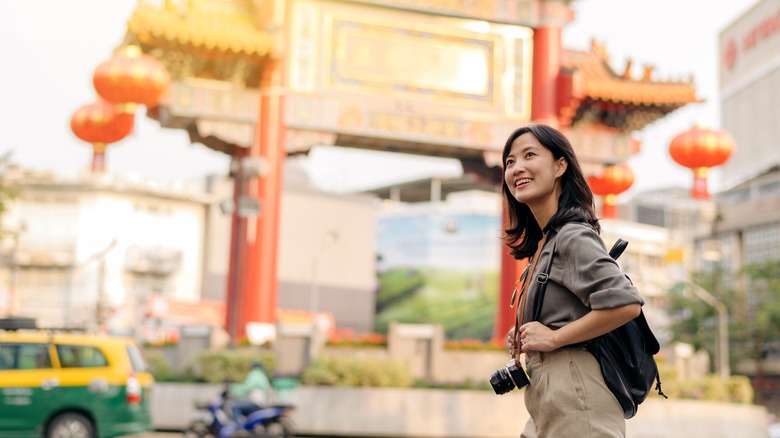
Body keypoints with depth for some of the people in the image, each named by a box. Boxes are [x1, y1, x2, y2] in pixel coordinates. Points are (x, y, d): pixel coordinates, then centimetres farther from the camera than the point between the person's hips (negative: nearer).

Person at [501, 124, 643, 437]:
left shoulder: (573, 236, -13)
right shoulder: (544, 242, 14)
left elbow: (626, 303, -25)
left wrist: (553, 337, -17)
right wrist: (525, 340, 6)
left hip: (575, 395, -9)